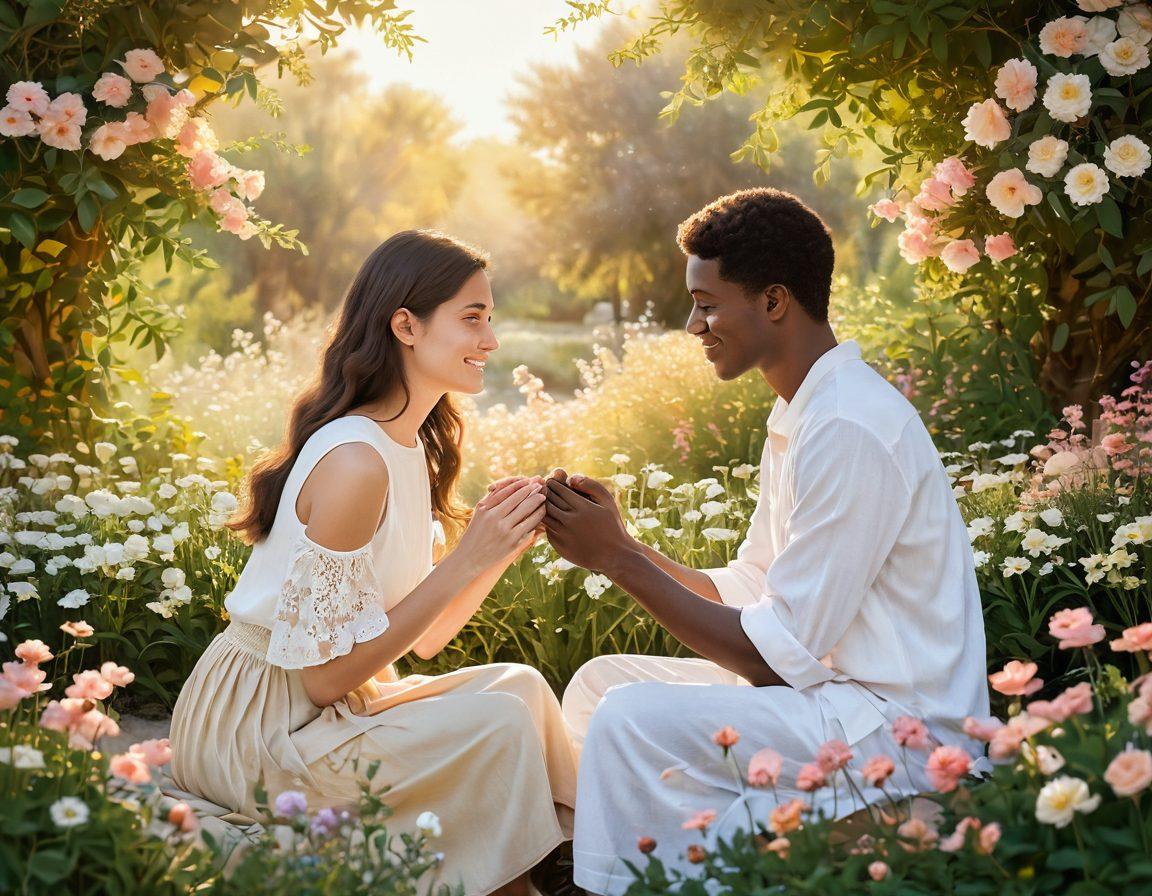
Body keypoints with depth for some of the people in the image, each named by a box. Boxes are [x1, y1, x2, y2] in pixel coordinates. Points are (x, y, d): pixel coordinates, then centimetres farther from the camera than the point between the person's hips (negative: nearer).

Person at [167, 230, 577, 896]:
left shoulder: (410, 448, 7)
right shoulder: (353, 461, -23)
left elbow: (421, 640, 6)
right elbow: (326, 675, -23)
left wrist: (505, 547, -6)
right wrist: (468, 560, -23)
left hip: (313, 708, 9)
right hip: (254, 723, -9)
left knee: (522, 686, -1)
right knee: (494, 727, -19)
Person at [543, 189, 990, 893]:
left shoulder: (851, 429, -20)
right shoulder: (801, 417, 12)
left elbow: (781, 655, -20)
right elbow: (748, 594, 13)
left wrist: (621, 561, -14)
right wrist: (618, 544, 1)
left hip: (904, 729, -10)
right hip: (838, 690, 10)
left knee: (631, 721, -22)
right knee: (600, 682, 7)